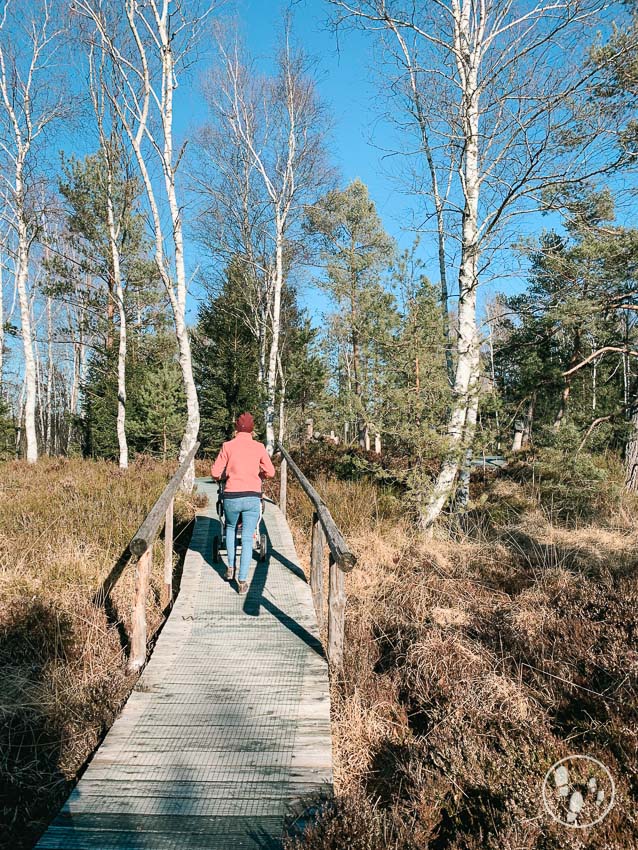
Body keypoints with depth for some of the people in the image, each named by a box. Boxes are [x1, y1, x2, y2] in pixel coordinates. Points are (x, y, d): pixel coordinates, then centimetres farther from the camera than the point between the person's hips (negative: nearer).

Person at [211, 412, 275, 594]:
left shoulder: (228, 446, -1)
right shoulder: (259, 447, 2)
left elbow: (215, 473, -1)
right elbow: (270, 472, 5)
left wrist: (222, 476, 21)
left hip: (231, 497, 0)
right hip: (252, 497, 0)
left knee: (230, 528, 27)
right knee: (247, 539, 5)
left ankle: (230, 568, 25)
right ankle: (242, 581, 2)